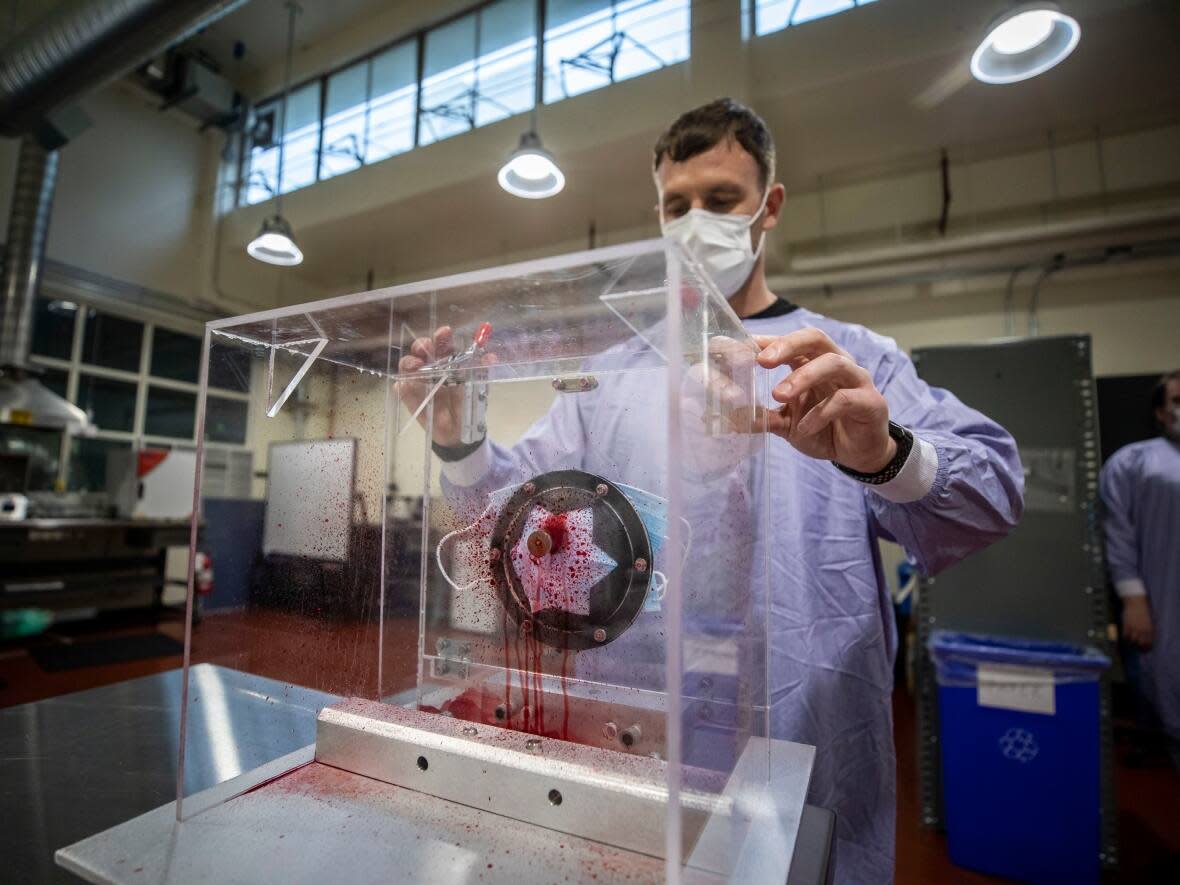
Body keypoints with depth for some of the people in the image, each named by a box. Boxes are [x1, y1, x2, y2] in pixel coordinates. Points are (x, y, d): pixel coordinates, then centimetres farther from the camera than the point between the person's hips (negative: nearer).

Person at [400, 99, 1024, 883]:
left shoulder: (853, 361, 0)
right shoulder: (614, 371, 7)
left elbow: (993, 489, -12)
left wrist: (883, 454, -34)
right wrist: (458, 443, -18)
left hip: (806, 750, -1)